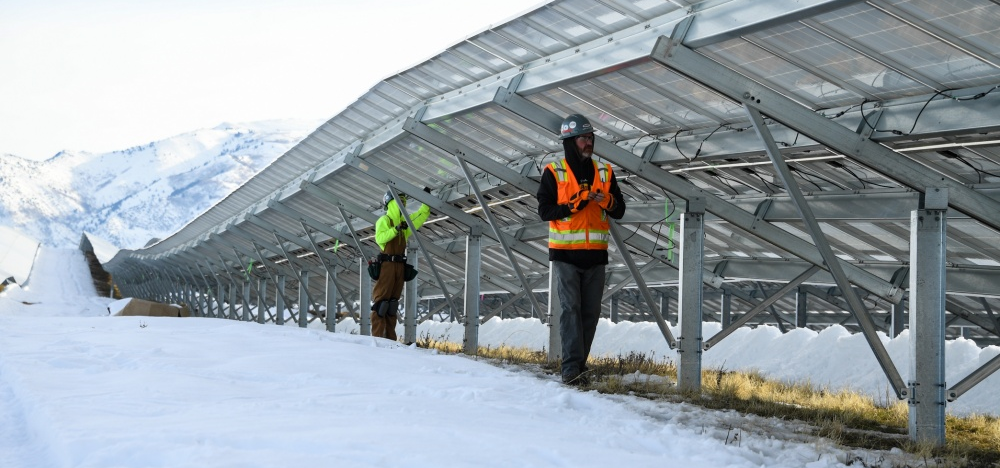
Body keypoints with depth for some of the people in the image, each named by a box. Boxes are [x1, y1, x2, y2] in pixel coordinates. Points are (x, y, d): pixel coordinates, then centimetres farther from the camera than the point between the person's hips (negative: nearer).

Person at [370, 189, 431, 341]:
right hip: (386, 264, -7)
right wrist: (396, 229, -24)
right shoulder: (384, 220, -1)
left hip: (399, 265, 7)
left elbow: (422, 215, 24)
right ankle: (377, 336, -13)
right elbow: (380, 238, -16)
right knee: (381, 300, -10)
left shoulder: (405, 221, 19)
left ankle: (390, 337, 8)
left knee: (393, 302, 7)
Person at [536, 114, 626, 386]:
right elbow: (545, 211, -3)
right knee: (570, 309, -10)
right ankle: (572, 369, -14)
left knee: (590, 312, 3)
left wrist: (606, 201, -10)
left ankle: (579, 364, 11)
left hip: (595, 254, 4)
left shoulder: (604, 173, 12)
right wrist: (573, 205, -15)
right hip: (566, 253, -4)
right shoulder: (554, 173, 1)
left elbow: (619, 212, 12)